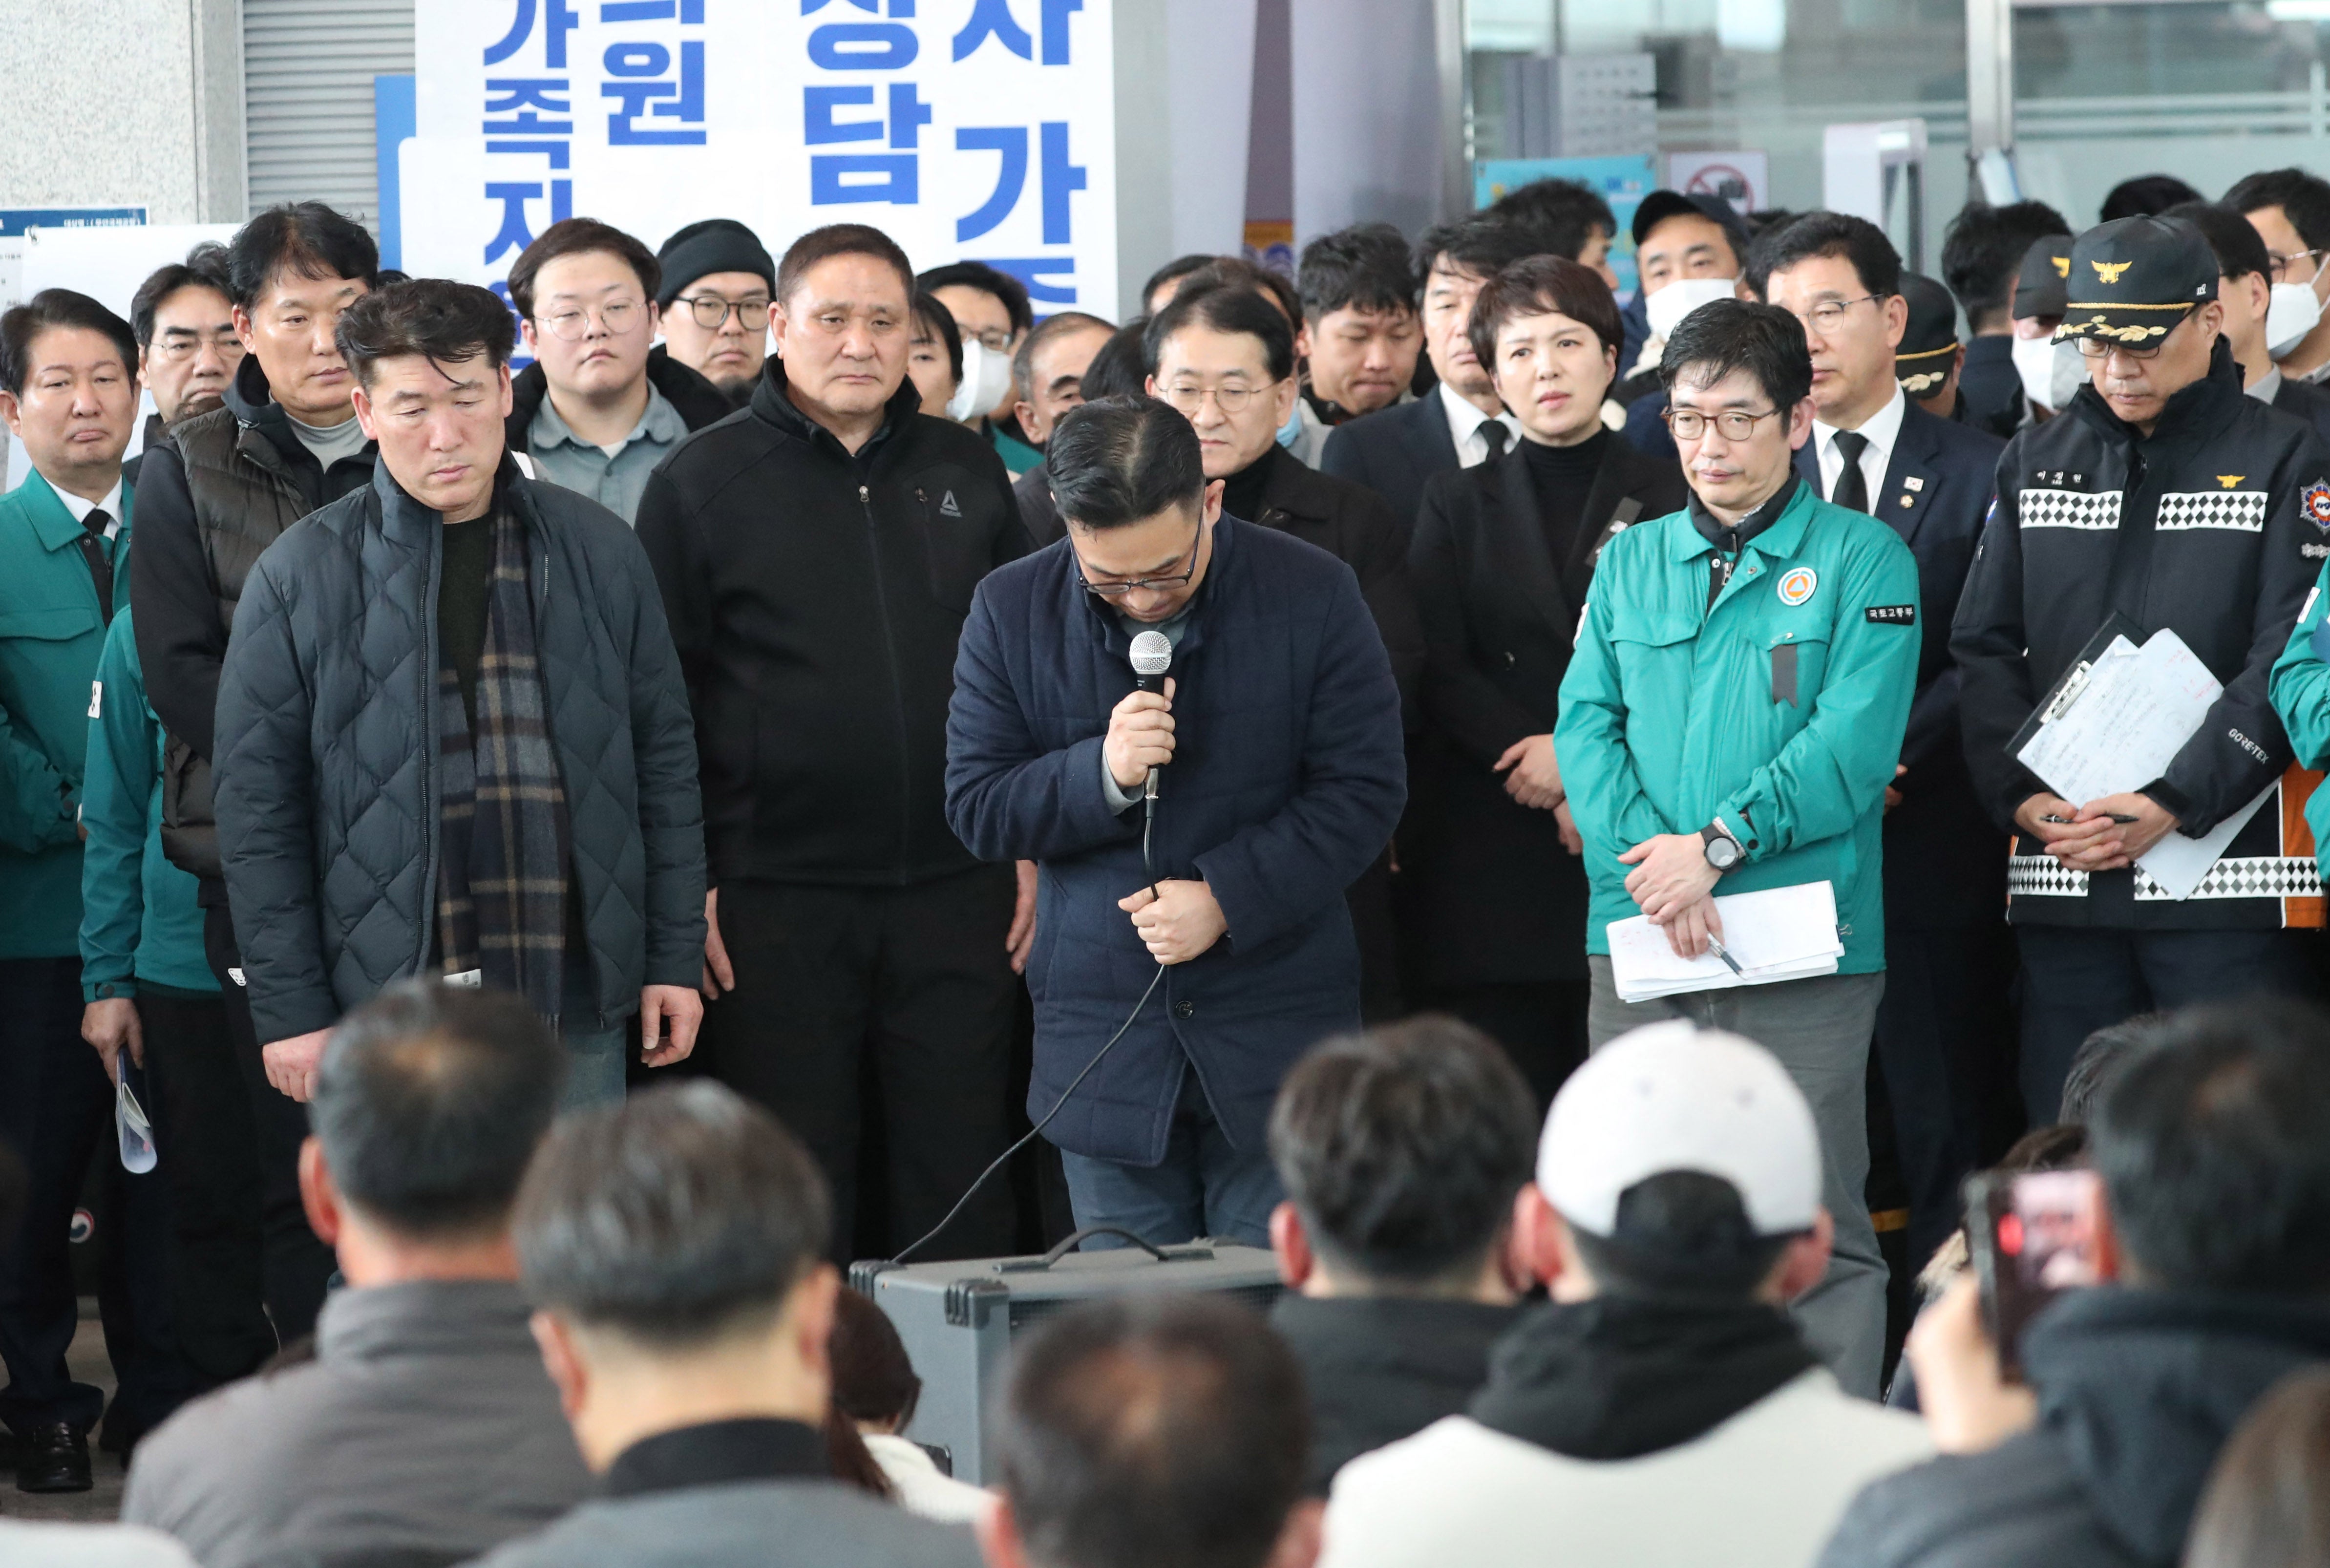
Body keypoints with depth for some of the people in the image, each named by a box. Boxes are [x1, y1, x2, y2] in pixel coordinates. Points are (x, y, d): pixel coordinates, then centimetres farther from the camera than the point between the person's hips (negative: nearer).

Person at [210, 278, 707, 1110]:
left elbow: (664, 760, 12)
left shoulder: (599, 551, 7)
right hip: (389, 1008, -2)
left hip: (576, 1008, 2)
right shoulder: (299, 578, -1)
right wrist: (290, 1008, -4)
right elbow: (257, 811, 0)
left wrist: (675, 956, 8)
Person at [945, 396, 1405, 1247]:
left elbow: (1364, 791, -4)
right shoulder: (1013, 610, 0)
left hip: (1276, 1041, -1)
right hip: (1105, 1044, 1)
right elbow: (976, 809, 1)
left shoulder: (1313, 594, -5)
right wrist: (1102, 774, -18)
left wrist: (1228, 899, -15)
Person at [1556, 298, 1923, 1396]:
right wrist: (1650, 861, -11)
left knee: (1815, 1231, -4)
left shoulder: (1862, 558, 2)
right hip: (1638, 939, 4)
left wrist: (1721, 842, -15)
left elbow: (1856, 739, -8)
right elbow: (1586, 724, 6)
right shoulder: (1630, 562, 15)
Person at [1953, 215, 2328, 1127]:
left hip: (2223, 868, -4)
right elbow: (1984, 649, 11)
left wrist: (2172, 804, -16)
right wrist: (2022, 798, -5)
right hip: (2060, 873, 4)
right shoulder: (2036, 463, 14)